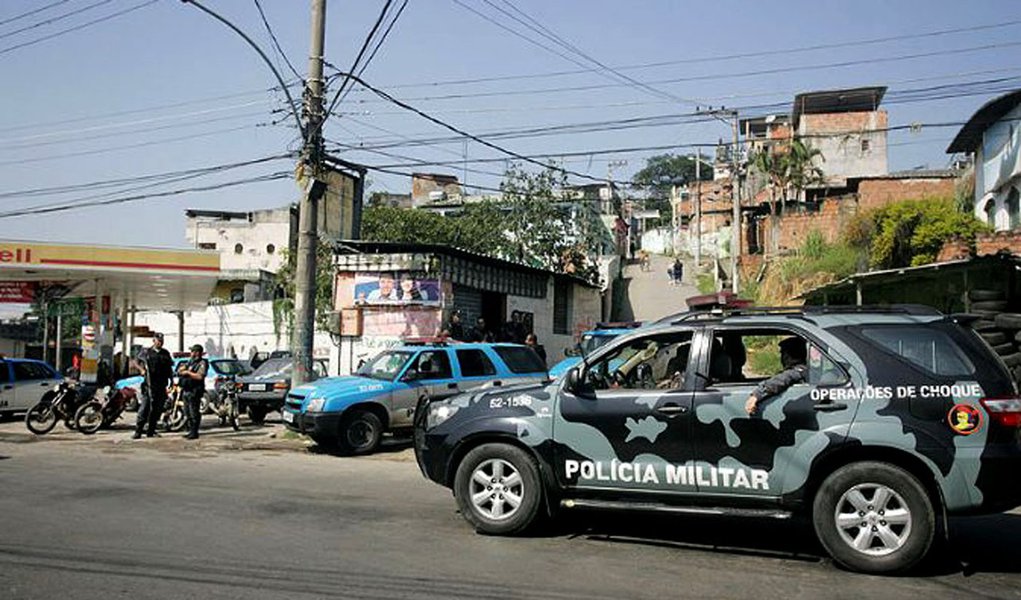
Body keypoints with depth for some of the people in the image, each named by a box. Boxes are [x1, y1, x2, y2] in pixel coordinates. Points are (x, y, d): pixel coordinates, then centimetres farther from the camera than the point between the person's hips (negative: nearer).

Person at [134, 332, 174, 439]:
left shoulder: (166, 353, 14)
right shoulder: (146, 352, 4)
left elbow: (170, 367, 19)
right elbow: (137, 362, 15)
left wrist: (171, 379, 11)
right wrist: (142, 370, -3)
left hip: (162, 385, 4)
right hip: (149, 384, -4)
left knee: (157, 409, 5)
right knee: (144, 408, -10)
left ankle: (150, 430, 12)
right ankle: (138, 431, -8)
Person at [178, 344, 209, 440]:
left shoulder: (202, 363, -8)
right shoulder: (190, 362, 19)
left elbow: (200, 376, -21)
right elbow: (179, 371, 20)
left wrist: (188, 372, -17)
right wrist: (183, 368, -2)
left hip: (194, 391, -9)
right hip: (186, 391, 9)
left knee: (194, 413, -8)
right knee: (188, 413, 12)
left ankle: (194, 433, -5)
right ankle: (190, 431, 20)